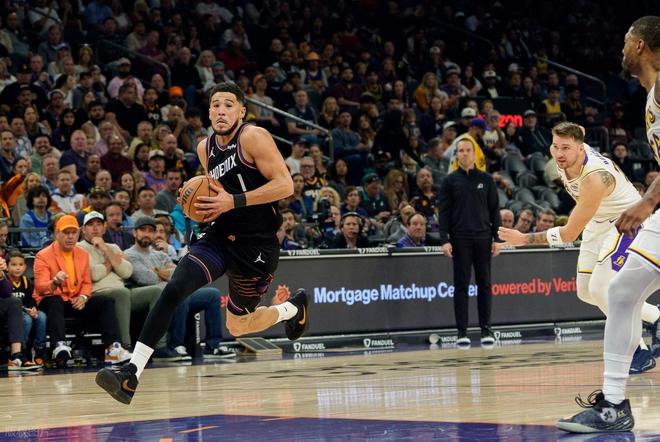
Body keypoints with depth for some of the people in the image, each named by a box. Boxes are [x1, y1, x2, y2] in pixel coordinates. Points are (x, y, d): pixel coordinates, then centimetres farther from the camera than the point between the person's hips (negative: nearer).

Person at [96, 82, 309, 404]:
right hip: (220, 236, 5)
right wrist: (204, 205, 2)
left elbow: (285, 185, -19)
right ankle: (131, 373, -25)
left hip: (256, 244, -5)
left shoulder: (254, 137, -13)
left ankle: (293, 307, 42)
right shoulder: (205, 148, 8)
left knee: (237, 326, 10)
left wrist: (234, 201, -24)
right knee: (174, 289, -19)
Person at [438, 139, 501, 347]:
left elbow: (494, 210, 8)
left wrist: (497, 238, 1)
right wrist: (444, 240, -9)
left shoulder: (485, 179, 8)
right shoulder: (450, 181, 4)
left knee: (484, 285, 3)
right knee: (461, 285, 0)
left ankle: (486, 330, 8)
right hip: (460, 240, -1)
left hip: (483, 239, 1)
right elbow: (444, 212, 0)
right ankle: (462, 332, 2)